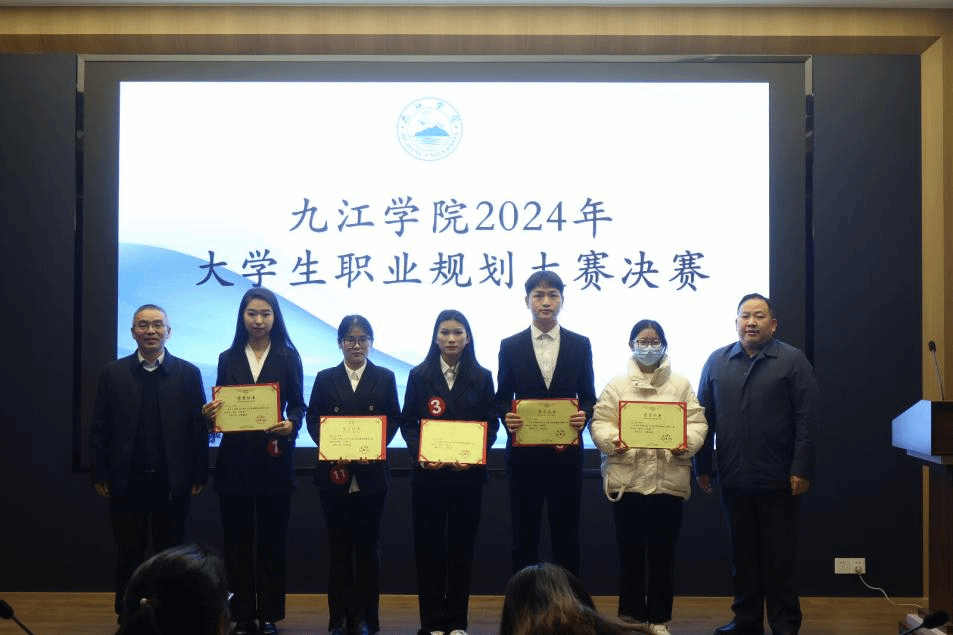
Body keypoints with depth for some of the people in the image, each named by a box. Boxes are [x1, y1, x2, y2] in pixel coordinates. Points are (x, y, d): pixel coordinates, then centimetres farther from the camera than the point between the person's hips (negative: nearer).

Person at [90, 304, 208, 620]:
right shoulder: (113, 373, 4)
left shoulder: (188, 373, 2)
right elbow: (98, 429, 3)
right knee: (129, 553, 7)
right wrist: (100, 475, -2)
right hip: (127, 481, 0)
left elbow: (199, 427, 0)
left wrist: (199, 475, -4)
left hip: (173, 482, 0)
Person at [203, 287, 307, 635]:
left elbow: (298, 405, 1)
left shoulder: (288, 356, 3)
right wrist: (211, 414, -14)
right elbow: (219, 405, 8)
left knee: (272, 539, 5)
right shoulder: (228, 358, 8)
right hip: (235, 460, 2)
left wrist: (291, 425, -19)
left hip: (274, 458, -1)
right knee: (238, 539, 5)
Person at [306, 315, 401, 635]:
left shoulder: (385, 378, 7)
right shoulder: (325, 379, 9)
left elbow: (394, 419, 3)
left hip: (371, 473, -1)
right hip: (333, 473, 1)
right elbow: (313, 419, 4)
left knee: (367, 545, 4)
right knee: (338, 545, 5)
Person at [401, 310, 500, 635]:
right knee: (428, 544, 3)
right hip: (428, 471, 0)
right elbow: (408, 423, 3)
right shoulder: (419, 375, 5)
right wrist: (420, 454, -14)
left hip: (468, 472, 0)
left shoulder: (482, 377, 5)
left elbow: (491, 424, 3)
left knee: (462, 545, 6)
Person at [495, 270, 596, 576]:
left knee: (566, 534, 8)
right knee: (524, 536, 7)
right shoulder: (510, 346, 4)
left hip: (566, 451, 0)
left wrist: (584, 415, -14)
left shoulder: (580, 345, 5)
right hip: (524, 451, 0)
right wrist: (507, 416, -14)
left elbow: (588, 396, 8)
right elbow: (502, 398, 7)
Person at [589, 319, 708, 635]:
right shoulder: (617, 384, 7)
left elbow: (697, 421, 3)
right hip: (627, 478, 0)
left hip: (667, 479, 0)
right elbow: (599, 421, 1)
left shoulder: (681, 384, 8)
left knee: (662, 552, 6)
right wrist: (612, 440, -19)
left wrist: (687, 443, -16)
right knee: (630, 550, 6)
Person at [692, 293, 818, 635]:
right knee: (742, 555, 12)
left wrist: (802, 469, -12)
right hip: (733, 479, 3)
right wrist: (702, 467, 6)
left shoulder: (793, 361, -2)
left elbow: (806, 419, -6)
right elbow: (704, 417, 9)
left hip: (778, 479, -3)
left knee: (779, 556, 5)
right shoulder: (717, 361, 7)